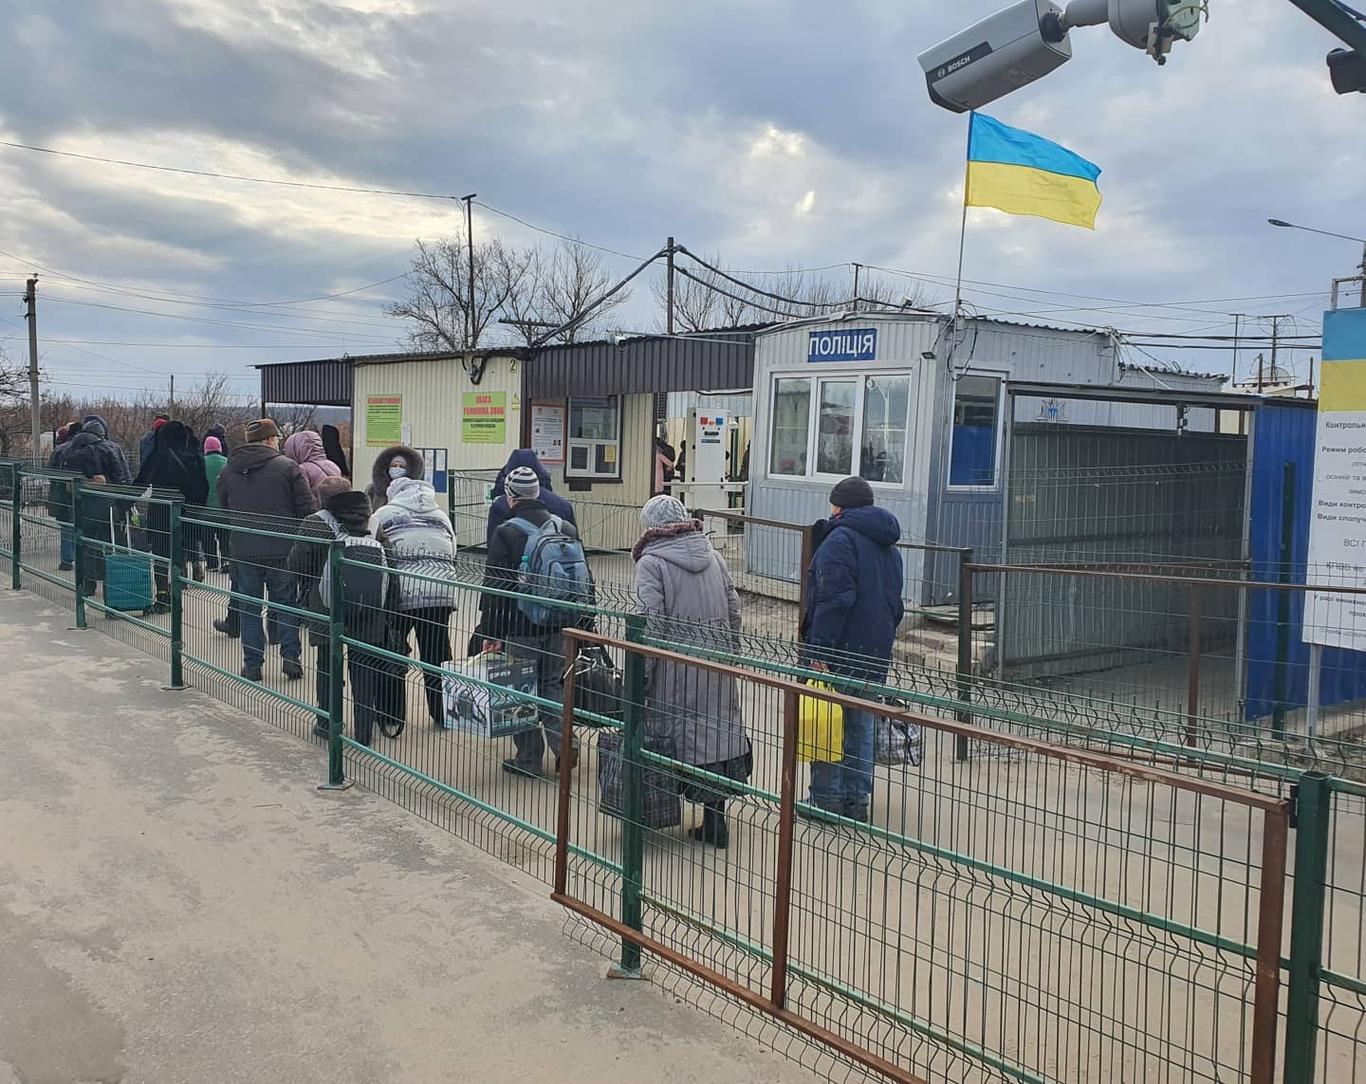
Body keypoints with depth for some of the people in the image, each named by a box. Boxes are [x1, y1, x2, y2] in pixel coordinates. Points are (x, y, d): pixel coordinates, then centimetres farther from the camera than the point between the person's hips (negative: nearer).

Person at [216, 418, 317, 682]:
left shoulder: (228, 471, 7)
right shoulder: (287, 467, -6)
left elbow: (223, 511, 16)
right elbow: (308, 509, -8)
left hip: (243, 551, 3)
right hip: (282, 550, -2)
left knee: (249, 608, 10)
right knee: (286, 604, 10)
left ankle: (252, 663, 12)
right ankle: (291, 658, 9)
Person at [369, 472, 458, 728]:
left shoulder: (384, 514, 9)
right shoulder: (441, 516, 19)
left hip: (401, 592, -3)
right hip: (441, 593, 3)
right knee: (437, 654, 13)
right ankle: (442, 715, 21)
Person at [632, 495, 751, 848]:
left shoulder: (651, 563, -8)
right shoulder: (714, 556, 9)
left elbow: (649, 624, -15)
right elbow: (734, 610, 9)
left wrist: (640, 674, -11)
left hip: (674, 670, -5)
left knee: (674, 738, 4)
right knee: (717, 729, 10)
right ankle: (715, 821, 17)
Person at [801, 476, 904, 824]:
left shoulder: (841, 539, -13)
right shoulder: (889, 547, 17)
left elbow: (835, 599, -21)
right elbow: (896, 605, 20)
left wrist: (820, 651, -20)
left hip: (840, 652, -8)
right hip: (876, 653, 8)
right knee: (861, 727, 14)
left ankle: (828, 799, 7)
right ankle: (857, 800, 20)